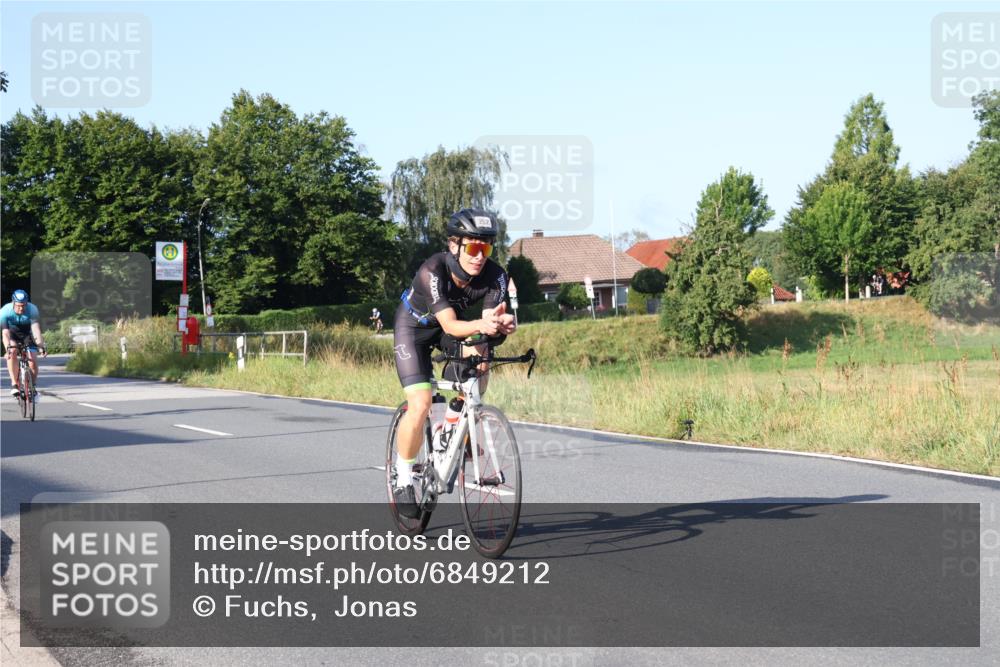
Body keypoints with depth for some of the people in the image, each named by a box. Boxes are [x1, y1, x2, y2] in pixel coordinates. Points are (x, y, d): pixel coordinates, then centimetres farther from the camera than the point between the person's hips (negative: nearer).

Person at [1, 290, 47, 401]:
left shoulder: (32, 309, -30)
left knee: (32, 360, -15)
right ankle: (15, 385, -25)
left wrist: (41, 345, -49)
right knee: (12, 352, -30)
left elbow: (36, 329, -36)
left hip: (28, 333, 0)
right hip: (12, 333, 0)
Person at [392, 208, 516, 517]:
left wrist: (502, 324, -56)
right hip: (414, 326, -4)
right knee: (420, 405, -18)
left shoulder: (495, 275, -25)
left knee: (479, 359, -27)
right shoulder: (433, 271, -36)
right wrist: (480, 325, -61)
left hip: (452, 324, 4)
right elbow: (449, 325, -42)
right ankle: (403, 477, 2)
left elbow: (491, 317, -33)